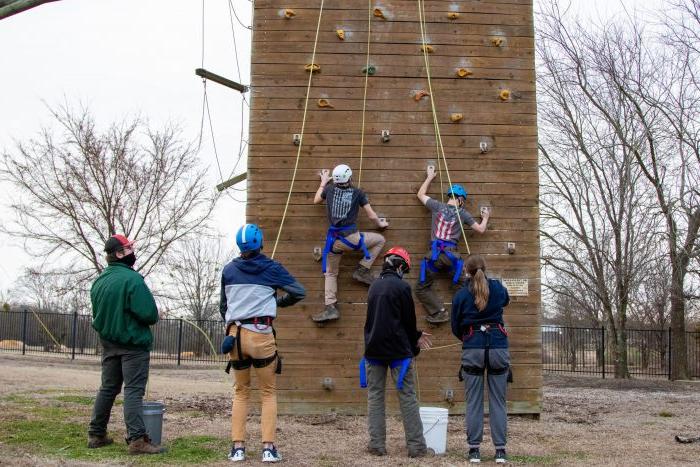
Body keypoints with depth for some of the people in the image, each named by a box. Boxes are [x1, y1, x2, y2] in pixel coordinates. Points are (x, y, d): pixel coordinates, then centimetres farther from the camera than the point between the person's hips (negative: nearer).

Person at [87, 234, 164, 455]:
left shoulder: (99, 281, 8)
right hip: (133, 344, -8)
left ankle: (96, 434, 23)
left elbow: (97, 314, 17)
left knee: (107, 388, 16)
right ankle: (137, 439, -9)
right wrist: (153, 317, 0)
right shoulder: (132, 279, -18)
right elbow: (149, 313, -21)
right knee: (133, 391, -7)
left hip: (108, 343, 8)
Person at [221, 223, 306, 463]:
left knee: (240, 392, 16)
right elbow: (299, 292, -1)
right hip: (261, 335, -3)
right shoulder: (271, 268, 0)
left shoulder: (228, 270, 8)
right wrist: (279, 302, 15)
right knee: (268, 393, 8)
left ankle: (237, 447, 9)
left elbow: (223, 305, 15)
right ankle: (268, 448, 0)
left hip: (235, 335, 3)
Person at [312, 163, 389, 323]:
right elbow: (372, 215, 7)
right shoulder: (358, 193, 1)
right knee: (380, 240, 21)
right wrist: (380, 224, 28)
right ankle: (362, 270, 13)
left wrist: (323, 182, 40)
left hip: (334, 240, 3)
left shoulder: (330, 189, 7)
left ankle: (331, 307, 1)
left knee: (330, 273, 17)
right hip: (352, 238, -3)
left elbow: (316, 200, 27)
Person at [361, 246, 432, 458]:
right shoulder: (402, 286, -8)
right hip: (397, 350, -5)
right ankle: (416, 446, 3)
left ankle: (376, 444, 6)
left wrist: (415, 336, 21)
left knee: (375, 397, 8)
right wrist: (414, 345, 13)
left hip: (373, 350, 5)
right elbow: (409, 320, -5)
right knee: (407, 397, 1)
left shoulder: (374, 286, 13)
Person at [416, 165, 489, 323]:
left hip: (434, 254, 0)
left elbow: (420, 194, 25)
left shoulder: (437, 206, 9)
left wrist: (429, 177, 35)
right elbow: (481, 229, 17)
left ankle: (440, 312, -3)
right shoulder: (462, 213, 8)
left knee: (422, 288, 9)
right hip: (452, 254, 0)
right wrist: (485, 218, 38)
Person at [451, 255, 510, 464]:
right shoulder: (498, 288, 4)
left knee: (474, 402, 5)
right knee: (498, 401, 6)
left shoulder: (461, 295, -1)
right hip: (498, 346, 1)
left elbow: (455, 327, 7)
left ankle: (474, 449, 6)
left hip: (472, 349, -1)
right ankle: (500, 450, 6)